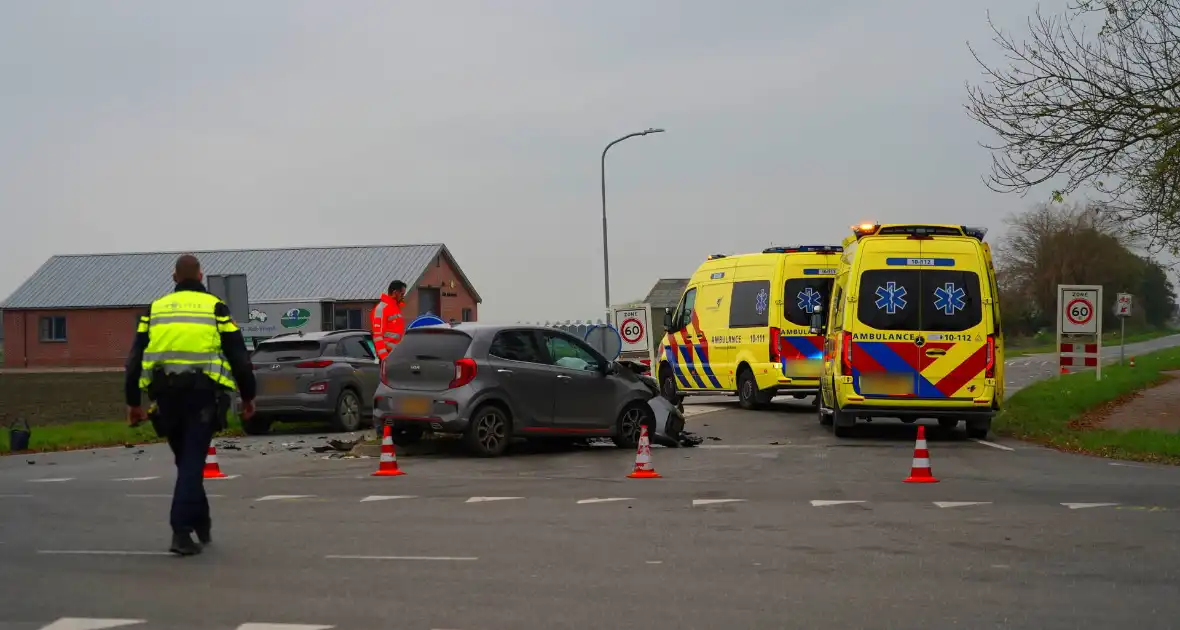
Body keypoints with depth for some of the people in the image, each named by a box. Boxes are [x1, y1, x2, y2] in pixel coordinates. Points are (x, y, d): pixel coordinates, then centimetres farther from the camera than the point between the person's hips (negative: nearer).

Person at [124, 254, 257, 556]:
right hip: (203, 394, -3)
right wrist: (248, 395, 11)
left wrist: (133, 402, 15)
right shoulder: (214, 307, 4)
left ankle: (200, 524, 28)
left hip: (167, 395, 3)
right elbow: (238, 355, 1)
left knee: (187, 460, 19)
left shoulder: (155, 309, 12)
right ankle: (181, 531, -12)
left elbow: (135, 358, 10)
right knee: (192, 463, -3)